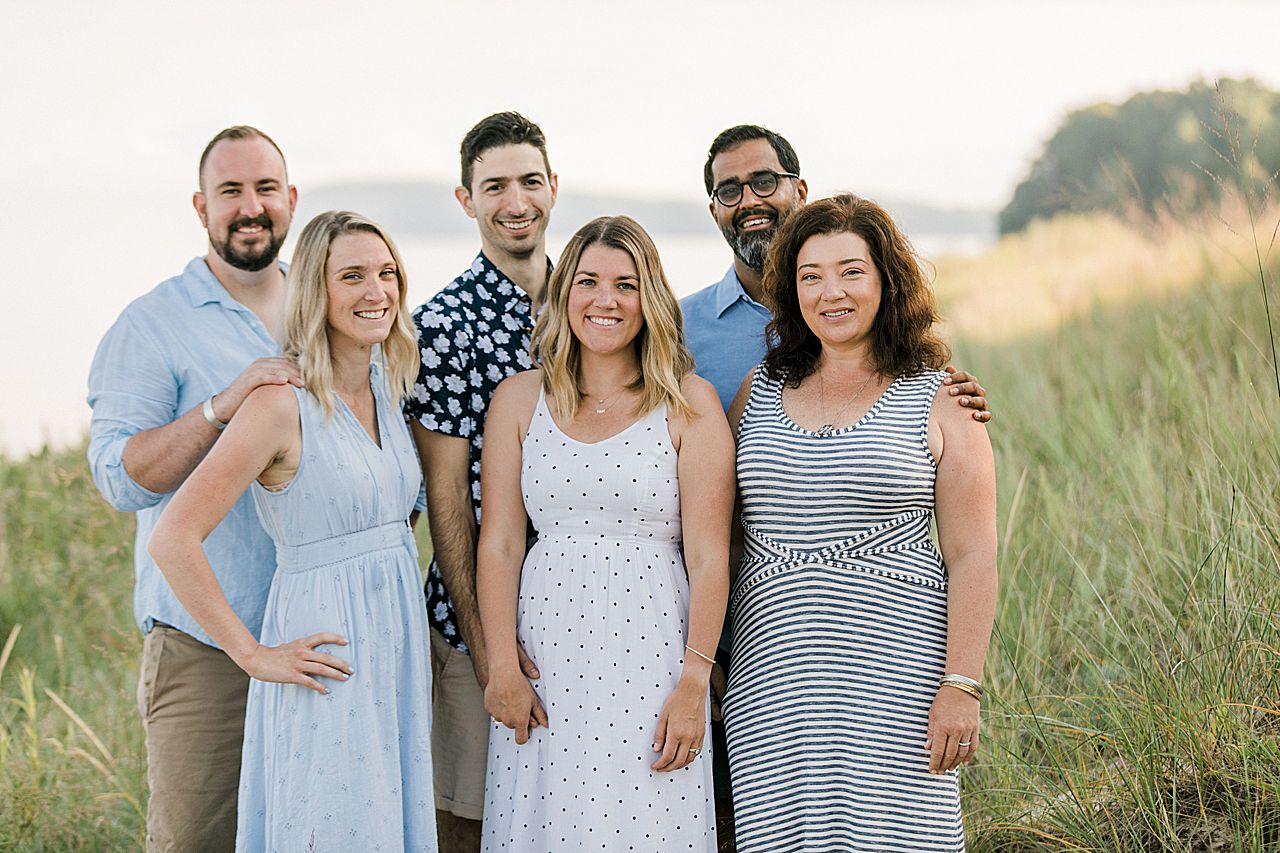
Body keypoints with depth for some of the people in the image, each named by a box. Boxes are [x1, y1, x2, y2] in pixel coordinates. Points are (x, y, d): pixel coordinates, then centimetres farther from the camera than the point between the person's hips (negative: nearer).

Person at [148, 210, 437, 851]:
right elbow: (172, 540, -20)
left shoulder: (388, 390, 8)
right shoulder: (283, 404, -15)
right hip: (329, 663, -7)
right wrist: (254, 655, -16)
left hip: (398, 652, 7)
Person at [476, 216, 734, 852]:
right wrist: (502, 669, -4)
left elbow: (708, 556, -3)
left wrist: (693, 683, -10)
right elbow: (499, 544, 4)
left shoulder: (690, 403, 1)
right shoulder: (518, 400, 8)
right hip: (543, 659, 2)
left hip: (650, 657, -2)